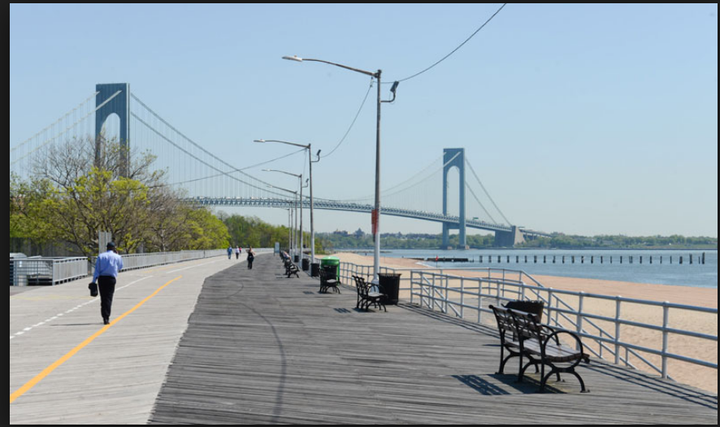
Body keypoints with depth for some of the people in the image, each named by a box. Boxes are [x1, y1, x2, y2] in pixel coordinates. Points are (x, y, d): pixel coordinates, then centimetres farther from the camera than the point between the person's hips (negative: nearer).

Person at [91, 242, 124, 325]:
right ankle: (106, 318, -12)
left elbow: (96, 269, 1)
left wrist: (94, 281, -1)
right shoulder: (117, 257, 6)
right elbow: (120, 268, 24)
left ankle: (104, 317, 16)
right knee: (108, 298, -2)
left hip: (101, 278, 2)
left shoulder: (101, 256, 8)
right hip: (111, 278, -2)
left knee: (103, 298, 11)